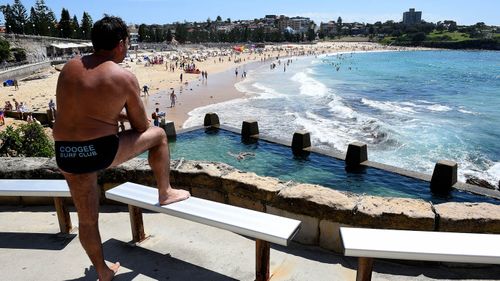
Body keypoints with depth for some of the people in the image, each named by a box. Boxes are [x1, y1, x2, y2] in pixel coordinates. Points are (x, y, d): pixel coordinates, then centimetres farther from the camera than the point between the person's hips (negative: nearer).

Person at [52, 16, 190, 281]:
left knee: (87, 219, 22)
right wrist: (128, 113, 24)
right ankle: (165, 193, 27)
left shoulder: (69, 67, 9)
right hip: (101, 151, -6)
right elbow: (141, 127, 2)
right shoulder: (125, 77, -7)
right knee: (158, 135, 17)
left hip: (65, 155, 6)